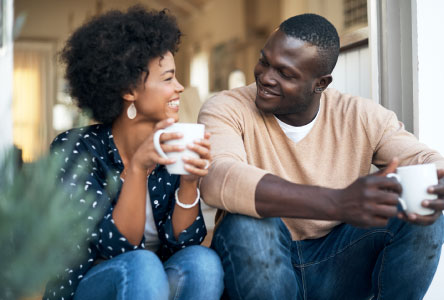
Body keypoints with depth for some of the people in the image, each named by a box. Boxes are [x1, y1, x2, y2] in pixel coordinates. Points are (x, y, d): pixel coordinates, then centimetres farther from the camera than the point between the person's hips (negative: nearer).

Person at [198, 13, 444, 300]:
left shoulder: (361, 117, -1)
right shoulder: (227, 109, -13)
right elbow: (217, 179, -33)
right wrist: (338, 204, -45)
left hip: (337, 265, 3)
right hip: (256, 265, -2)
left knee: (420, 216, -18)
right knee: (248, 225, -34)